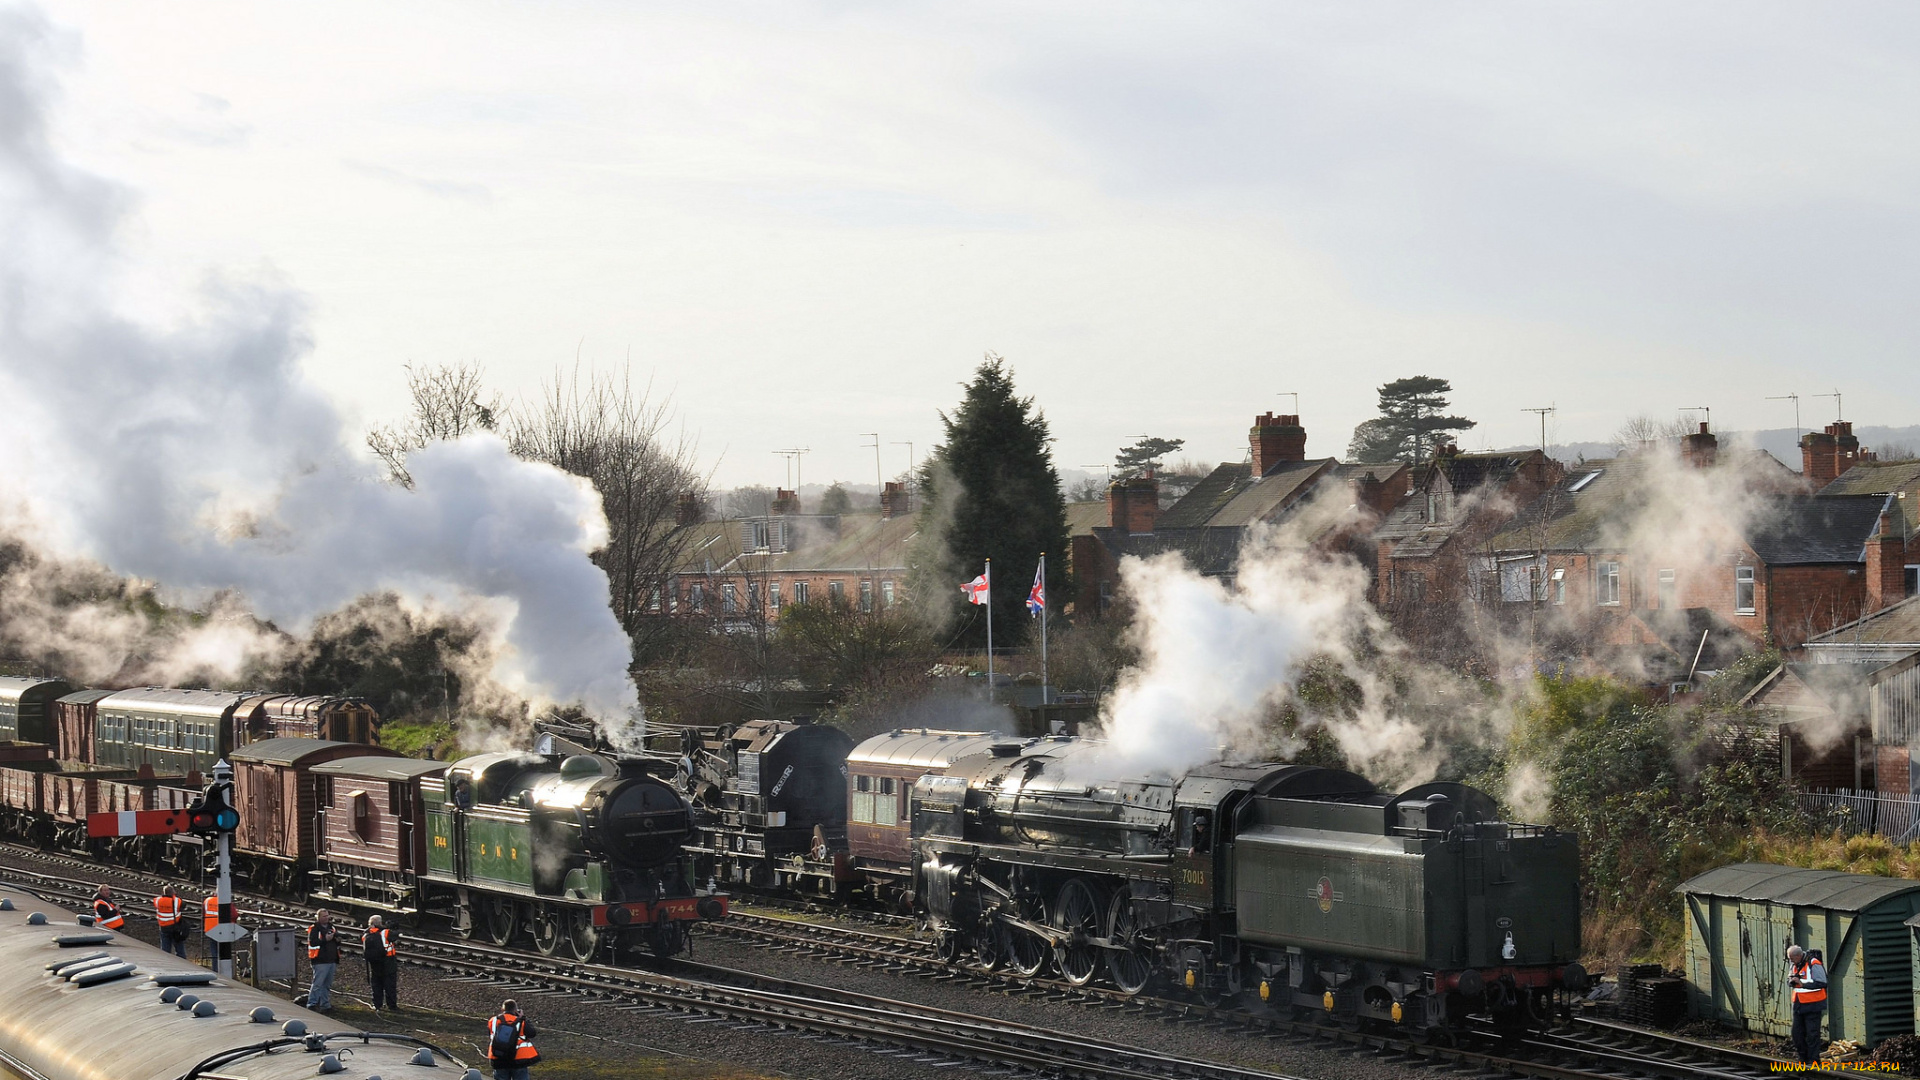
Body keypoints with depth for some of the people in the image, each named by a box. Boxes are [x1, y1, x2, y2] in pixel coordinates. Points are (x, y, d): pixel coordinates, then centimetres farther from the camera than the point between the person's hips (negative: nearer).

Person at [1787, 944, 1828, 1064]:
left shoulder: (1814, 964, -16)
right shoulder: (1795, 965, 10)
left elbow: (1821, 983, -21)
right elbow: (1790, 982, 21)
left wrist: (1802, 983, -23)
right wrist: (1791, 981, -4)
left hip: (1813, 1005, -8)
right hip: (1799, 1004, 8)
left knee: (1812, 1033, -5)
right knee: (1797, 1032, 10)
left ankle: (1813, 1060, 2)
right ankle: (1804, 1058, 21)